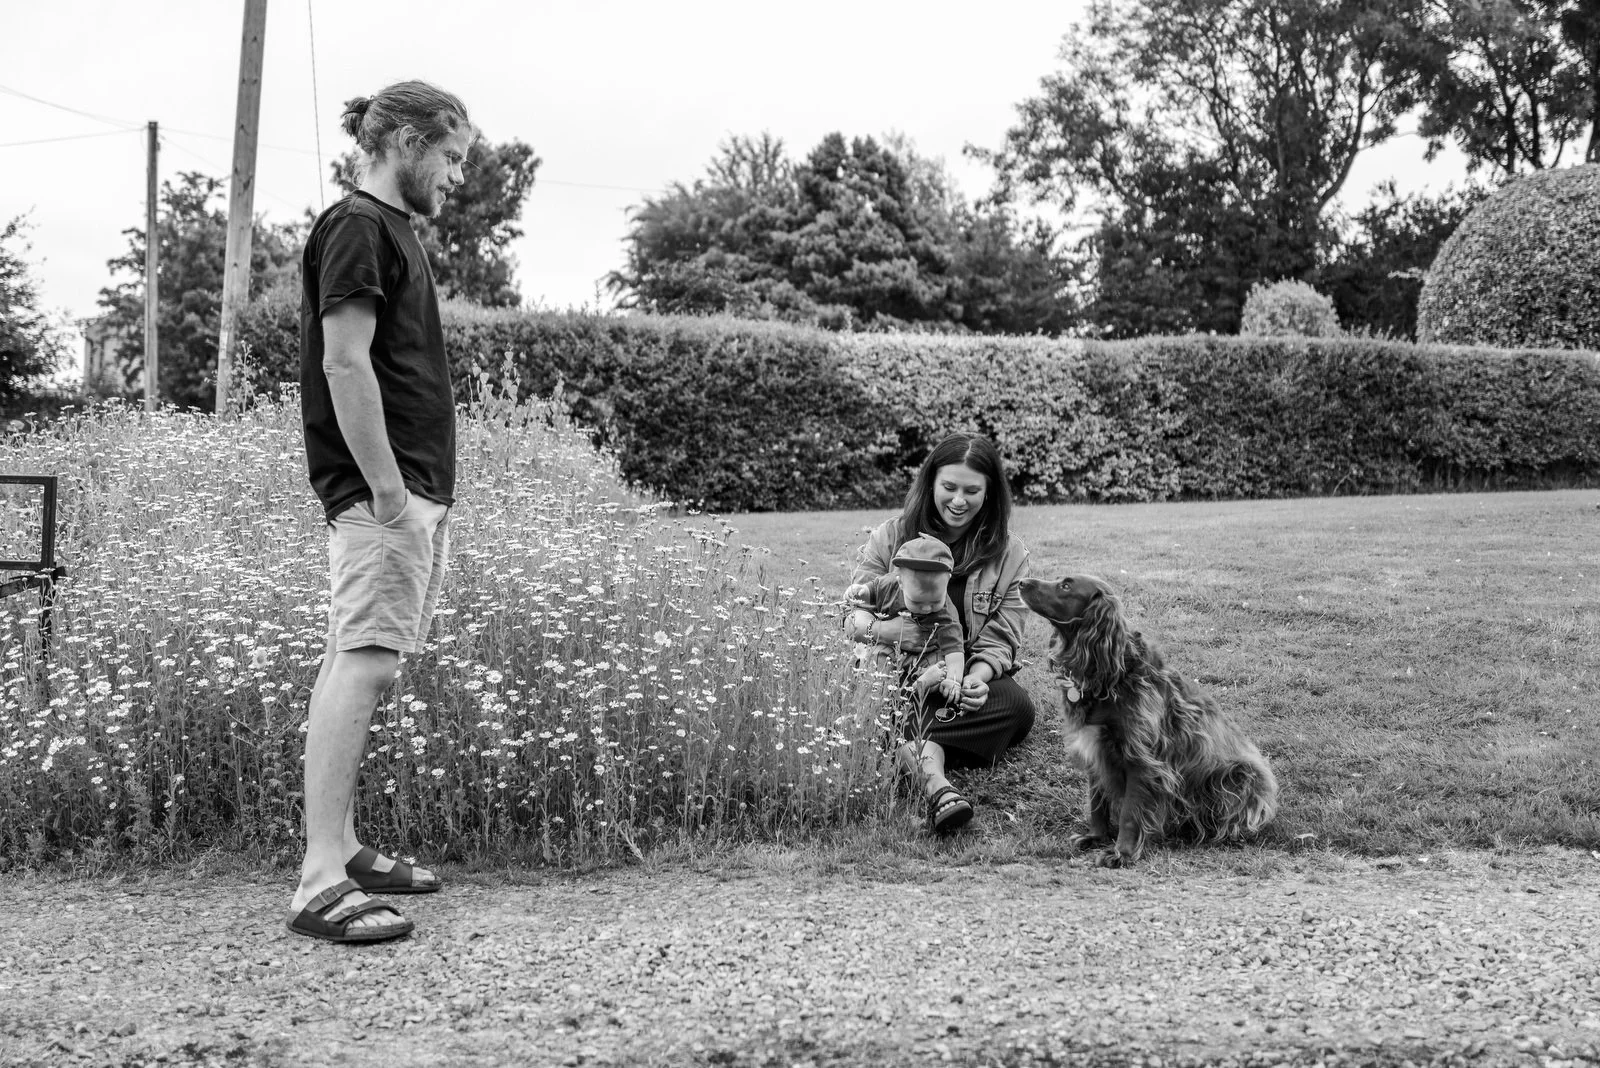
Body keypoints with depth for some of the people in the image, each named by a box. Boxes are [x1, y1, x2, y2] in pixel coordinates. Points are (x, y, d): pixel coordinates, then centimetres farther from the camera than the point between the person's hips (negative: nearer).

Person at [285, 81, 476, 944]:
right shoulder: (358, 226, -8)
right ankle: (320, 886, -14)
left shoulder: (391, 229, 21)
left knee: (357, 667, 11)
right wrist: (387, 490, -19)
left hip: (412, 490, 10)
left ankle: (343, 849, 18)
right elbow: (345, 364, -16)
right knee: (363, 665, -13)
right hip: (382, 492, -10)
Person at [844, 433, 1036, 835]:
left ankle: (909, 748, -41)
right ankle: (934, 778, -51)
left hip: (969, 681, 1)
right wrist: (883, 629, -26)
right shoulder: (890, 537, 3)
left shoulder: (1009, 553, 4)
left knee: (1018, 705, -31)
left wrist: (977, 678, -23)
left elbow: (999, 639, -1)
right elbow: (853, 616, -2)